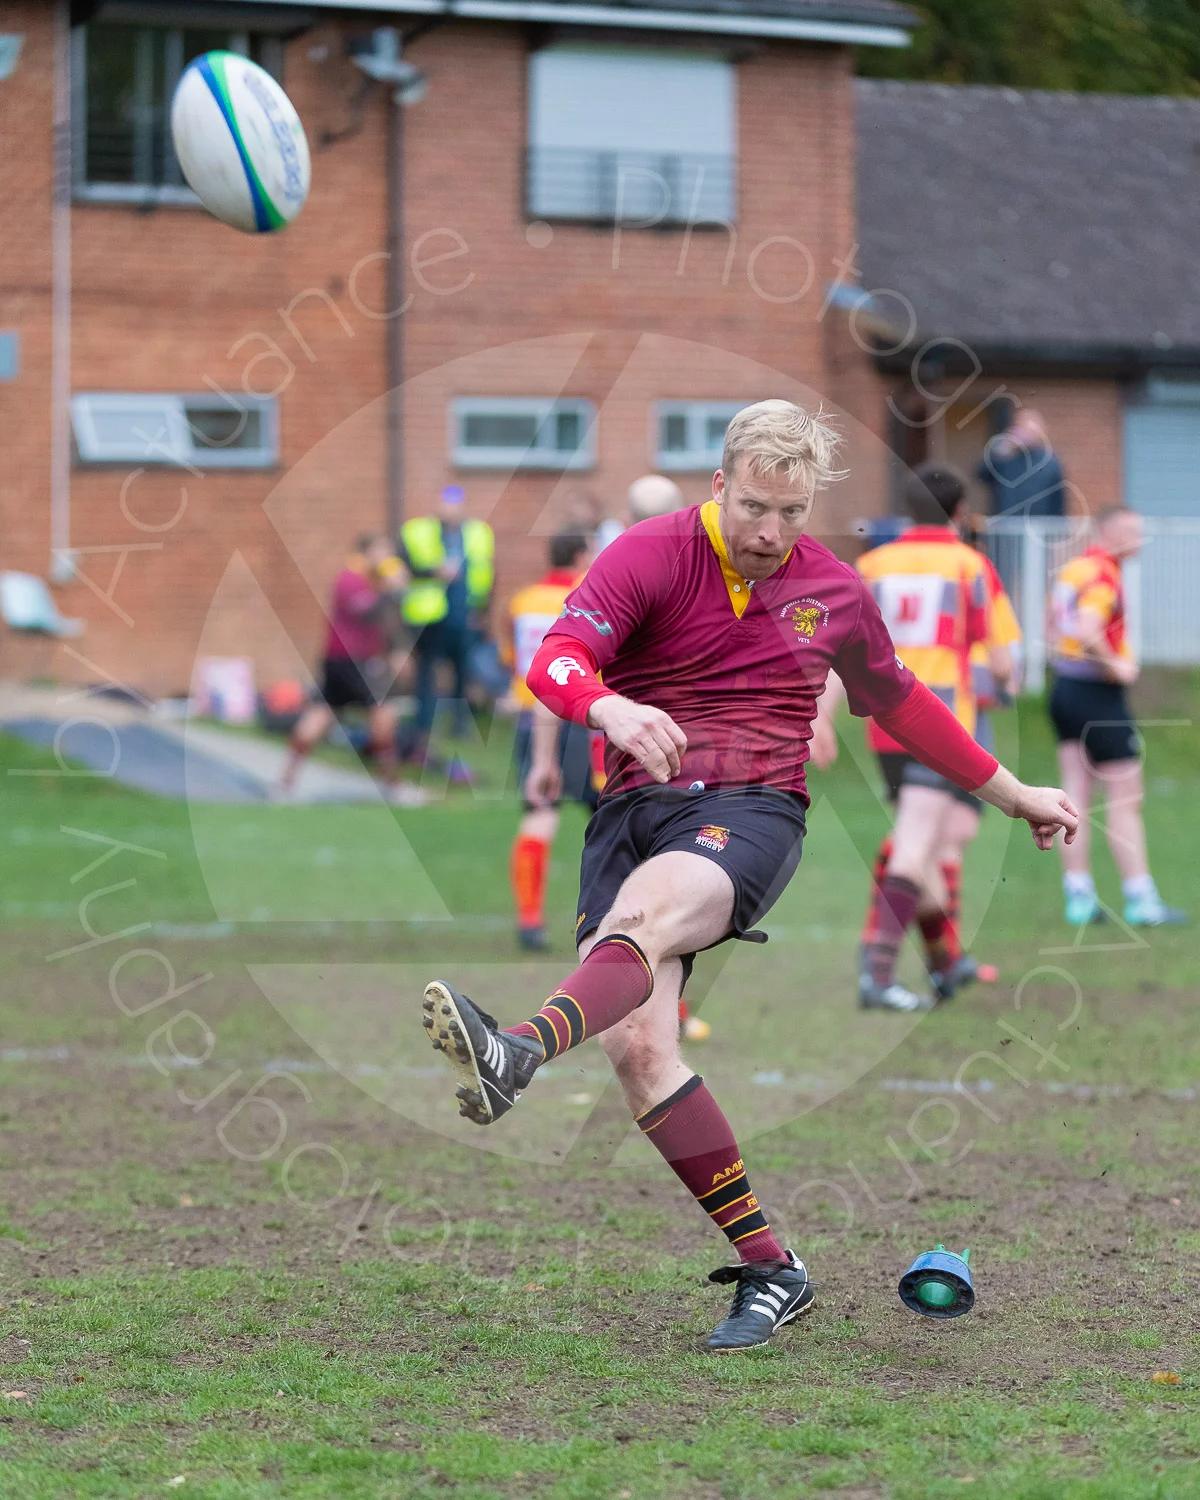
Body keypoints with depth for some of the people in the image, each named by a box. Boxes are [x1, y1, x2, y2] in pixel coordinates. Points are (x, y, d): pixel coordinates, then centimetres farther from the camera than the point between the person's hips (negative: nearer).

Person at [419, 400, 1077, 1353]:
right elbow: (557, 658, -14)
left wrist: (1011, 793, 37)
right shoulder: (652, 555, 1)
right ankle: (769, 1267, -11)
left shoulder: (833, 591, 12)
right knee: (638, 1044, -18)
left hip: (753, 811, 0)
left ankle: (521, 1054, -63)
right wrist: (608, 707, -38)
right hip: (637, 802, 1)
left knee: (649, 909, -36)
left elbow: (898, 701, 31)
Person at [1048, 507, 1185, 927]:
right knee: (1125, 800, -2)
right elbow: (1087, 630, -31)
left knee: (1076, 798, 8)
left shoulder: (1070, 570, 12)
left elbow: (1055, 631, 22)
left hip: (1065, 689, 9)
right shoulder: (1103, 576, -17)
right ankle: (1140, 899, 1)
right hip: (1099, 696, -9)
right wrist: (1115, 666, -19)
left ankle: (1078, 895, 8)